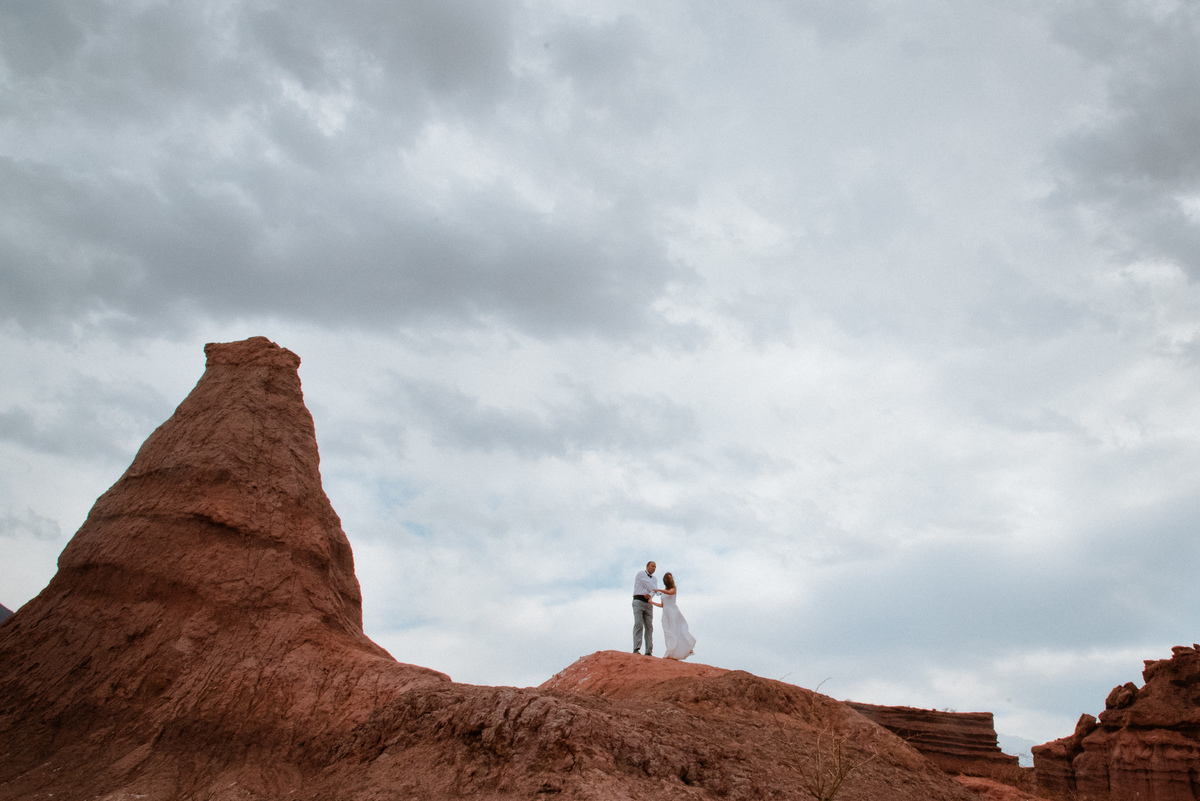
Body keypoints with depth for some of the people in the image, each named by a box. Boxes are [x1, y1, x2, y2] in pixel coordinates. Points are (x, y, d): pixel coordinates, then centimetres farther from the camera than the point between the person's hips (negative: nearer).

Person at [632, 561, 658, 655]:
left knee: (649, 627, -4)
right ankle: (637, 649, -24)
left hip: (648, 604, 5)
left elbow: (654, 589, 0)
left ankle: (649, 652, -7)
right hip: (638, 601, -5)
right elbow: (648, 584, -9)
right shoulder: (640, 574, 5)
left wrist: (649, 595, -22)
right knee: (638, 624, -18)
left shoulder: (654, 579, 20)